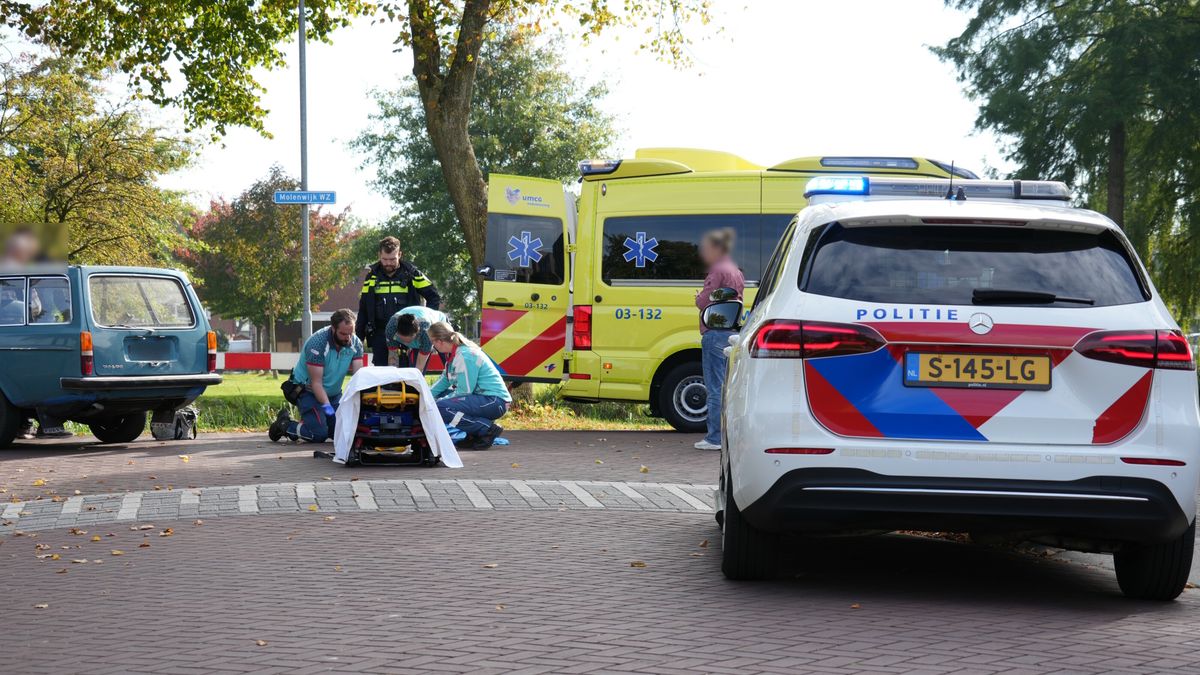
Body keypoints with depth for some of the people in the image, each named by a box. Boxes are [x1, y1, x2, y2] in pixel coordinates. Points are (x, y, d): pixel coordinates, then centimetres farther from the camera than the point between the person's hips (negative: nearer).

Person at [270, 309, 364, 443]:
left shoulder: (356, 344, -10)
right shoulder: (317, 344, -27)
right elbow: (316, 383, -25)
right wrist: (328, 408, -35)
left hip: (333, 392, 7)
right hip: (307, 390, -6)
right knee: (318, 434, -19)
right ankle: (284, 425, 7)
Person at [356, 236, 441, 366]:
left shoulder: (411, 273, 0)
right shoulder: (372, 276, 7)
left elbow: (434, 297, 4)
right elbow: (363, 310, 11)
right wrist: (358, 338, 8)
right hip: (380, 337, 2)